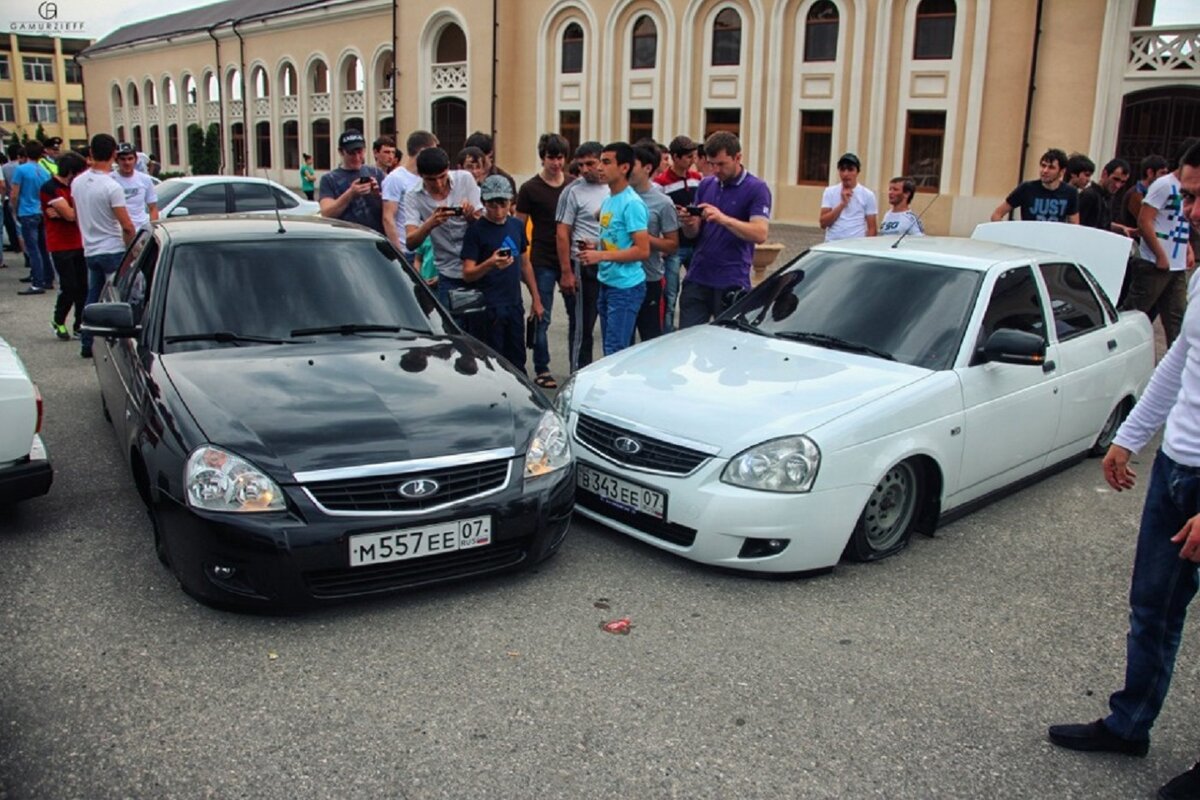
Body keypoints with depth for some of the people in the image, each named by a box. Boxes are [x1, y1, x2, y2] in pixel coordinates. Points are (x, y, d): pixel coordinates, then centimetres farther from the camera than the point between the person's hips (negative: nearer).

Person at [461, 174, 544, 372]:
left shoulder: (517, 225, 8)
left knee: (517, 362, 13)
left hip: (514, 304, 5)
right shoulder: (476, 230, -8)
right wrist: (490, 264, -31)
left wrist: (535, 298, 17)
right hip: (489, 308, -5)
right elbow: (467, 274, -12)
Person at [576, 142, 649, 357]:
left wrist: (601, 255, -20)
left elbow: (642, 250, -20)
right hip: (606, 283, 9)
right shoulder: (608, 200, 14)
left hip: (626, 286, -9)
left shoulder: (632, 203, -15)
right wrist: (595, 246, 5)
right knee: (609, 349, 15)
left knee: (616, 352, -10)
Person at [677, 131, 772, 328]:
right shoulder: (705, 185, 12)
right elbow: (694, 233, 14)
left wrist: (723, 218, -28)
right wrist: (689, 224, -10)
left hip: (731, 282, -4)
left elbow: (760, 234, -16)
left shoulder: (756, 189, -4)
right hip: (697, 277, 5)